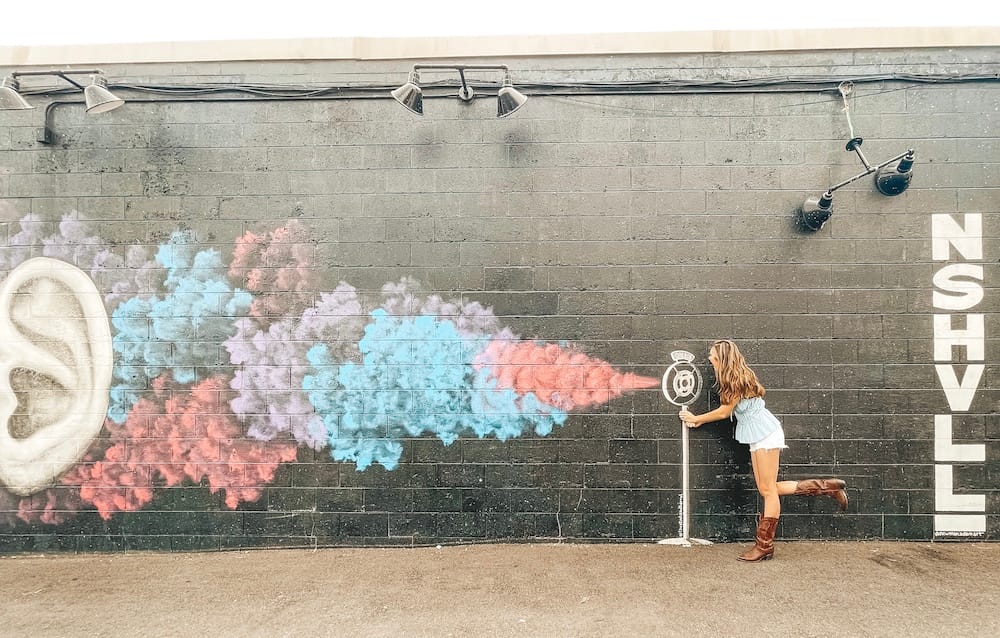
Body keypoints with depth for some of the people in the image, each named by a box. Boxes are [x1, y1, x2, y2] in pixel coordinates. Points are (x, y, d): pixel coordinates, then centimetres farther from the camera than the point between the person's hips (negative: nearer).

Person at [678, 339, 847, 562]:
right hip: (758, 436, 10)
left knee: (768, 490, -3)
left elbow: (724, 412, -9)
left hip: (766, 434, -10)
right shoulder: (734, 378, 10)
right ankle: (826, 486, 20)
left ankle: (764, 546, 4)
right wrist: (699, 421, 10)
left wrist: (696, 418, 3)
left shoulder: (737, 379, -16)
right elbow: (728, 411, 13)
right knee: (766, 489, 11)